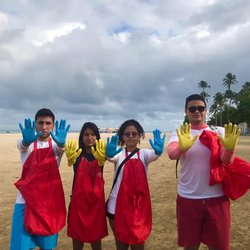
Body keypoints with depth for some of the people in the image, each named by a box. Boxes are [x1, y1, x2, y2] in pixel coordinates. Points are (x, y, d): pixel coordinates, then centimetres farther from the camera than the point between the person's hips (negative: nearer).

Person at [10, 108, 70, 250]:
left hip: (49, 200, 1)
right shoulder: (27, 143, -1)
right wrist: (26, 140, -50)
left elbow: (60, 150, -24)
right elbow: (22, 145, -25)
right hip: (25, 200, -1)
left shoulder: (55, 145, 0)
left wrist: (61, 144, -49)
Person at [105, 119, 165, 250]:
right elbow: (111, 158, -25)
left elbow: (153, 156, -24)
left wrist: (158, 151, -47)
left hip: (139, 204, 0)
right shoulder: (119, 153, -2)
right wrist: (109, 155, -49)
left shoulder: (144, 153, -1)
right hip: (118, 205, 0)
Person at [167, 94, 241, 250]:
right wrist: (182, 148, -45)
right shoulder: (180, 134, -2)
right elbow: (172, 154, -22)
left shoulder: (220, 132, 1)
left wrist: (230, 148, -35)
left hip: (217, 198, 1)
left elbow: (226, 161, -13)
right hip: (188, 199, 0)